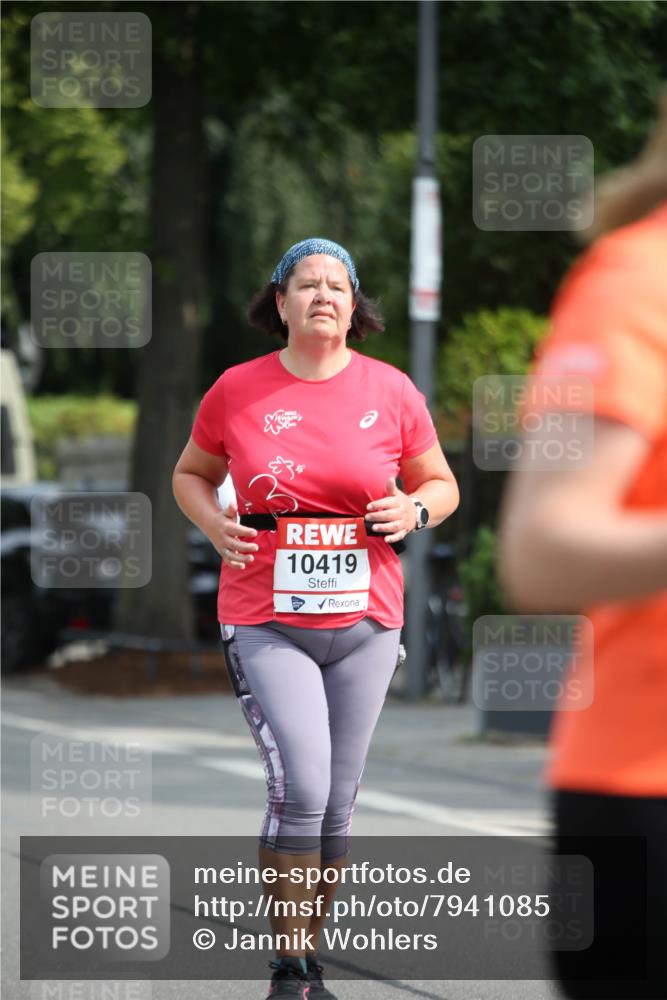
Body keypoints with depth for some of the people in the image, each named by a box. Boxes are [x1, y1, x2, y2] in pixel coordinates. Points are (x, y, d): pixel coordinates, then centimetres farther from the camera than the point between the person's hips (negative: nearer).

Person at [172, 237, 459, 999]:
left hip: (364, 623, 2)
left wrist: (414, 510, -8)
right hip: (266, 621, -2)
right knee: (300, 787, -17)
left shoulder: (390, 392, 2)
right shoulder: (237, 391, 0)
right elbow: (191, 473, 15)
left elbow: (442, 485, 14)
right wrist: (214, 525, -5)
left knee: (336, 801, 7)